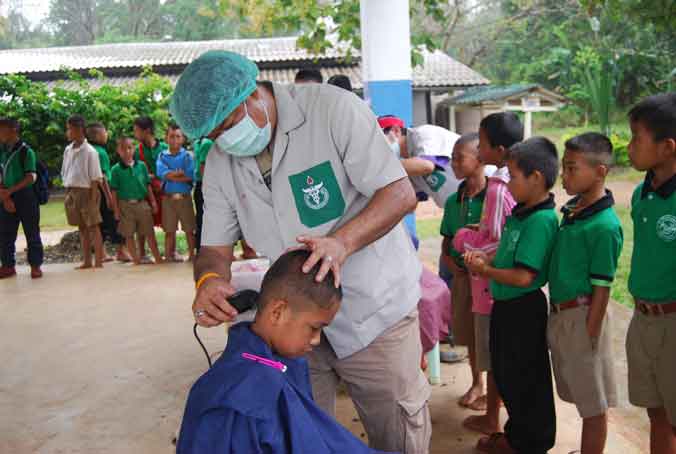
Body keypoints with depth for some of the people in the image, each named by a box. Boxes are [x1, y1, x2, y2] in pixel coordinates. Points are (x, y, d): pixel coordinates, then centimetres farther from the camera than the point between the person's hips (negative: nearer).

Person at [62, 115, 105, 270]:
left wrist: (93, 199, -14)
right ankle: (87, 261, 20)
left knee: (93, 227, -2)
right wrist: (68, 193, 9)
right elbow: (64, 173, 14)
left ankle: (98, 261, 2)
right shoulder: (68, 150, 8)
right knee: (82, 227, 13)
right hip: (72, 192, 7)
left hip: (86, 192, -7)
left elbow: (95, 178, -12)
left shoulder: (89, 151, -12)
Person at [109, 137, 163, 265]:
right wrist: (116, 209, -4)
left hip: (142, 203, 1)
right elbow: (114, 191, -2)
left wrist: (153, 202, 7)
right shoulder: (116, 169, -3)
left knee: (149, 232, 6)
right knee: (128, 235, 6)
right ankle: (136, 259, 17)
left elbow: (148, 185, 8)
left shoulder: (141, 165, 3)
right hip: (126, 205, -1)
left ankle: (158, 258, 13)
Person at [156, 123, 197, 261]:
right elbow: (162, 173, -11)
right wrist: (181, 173, -13)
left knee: (189, 229, 5)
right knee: (169, 230, 7)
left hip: (185, 197, -1)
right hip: (168, 197, 1)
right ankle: (170, 254, 16)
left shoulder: (187, 156, 0)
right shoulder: (162, 156, 5)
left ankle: (192, 254, 14)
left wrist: (172, 176, -11)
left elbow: (190, 176, -11)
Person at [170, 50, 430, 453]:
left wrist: (342, 241, -36)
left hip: (375, 311, -4)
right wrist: (209, 280, -22)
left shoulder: (333, 109, -17)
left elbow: (401, 193, -19)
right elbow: (215, 248, 2)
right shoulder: (220, 163, 0)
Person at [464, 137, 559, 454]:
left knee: (527, 380, 9)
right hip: (505, 304, 10)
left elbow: (523, 276, -28)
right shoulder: (518, 212, 4)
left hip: (524, 308, -10)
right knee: (504, 372, 23)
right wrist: (484, 258, -3)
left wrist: (485, 270, -15)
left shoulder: (541, 220, -25)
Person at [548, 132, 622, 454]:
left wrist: (590, 337, -15)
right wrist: (557, 316, 16)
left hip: (582, 318, -8)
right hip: (558, 315, 8)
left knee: (593, 406, 7)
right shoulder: (570, 210, 5)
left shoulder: (604, 225, -19)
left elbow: (601, 291, -16)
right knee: (581, 398, 20)